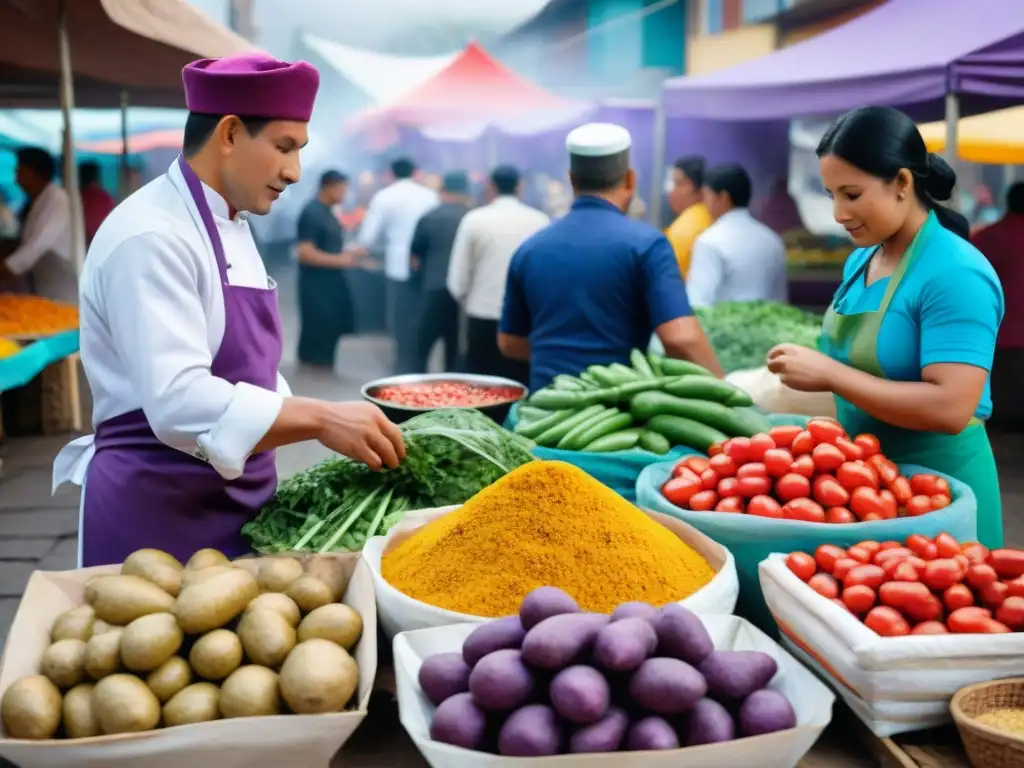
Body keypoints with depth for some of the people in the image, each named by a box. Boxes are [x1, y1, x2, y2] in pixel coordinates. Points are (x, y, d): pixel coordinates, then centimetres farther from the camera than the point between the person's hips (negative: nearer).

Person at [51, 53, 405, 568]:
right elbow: (179, 401, -29)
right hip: (159, 510, -9)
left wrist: (335, 429, 6)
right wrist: (322, 419, -29)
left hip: (235, 501, 9)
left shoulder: (230, 228, 12)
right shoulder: (152, 236, -18)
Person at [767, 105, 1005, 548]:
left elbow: (950, 409, -27)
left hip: (936, 486, -7)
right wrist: (809, 367, -3)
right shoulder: (860, 261, 5)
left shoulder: (955, 274, -19)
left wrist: (830, 374, -24)